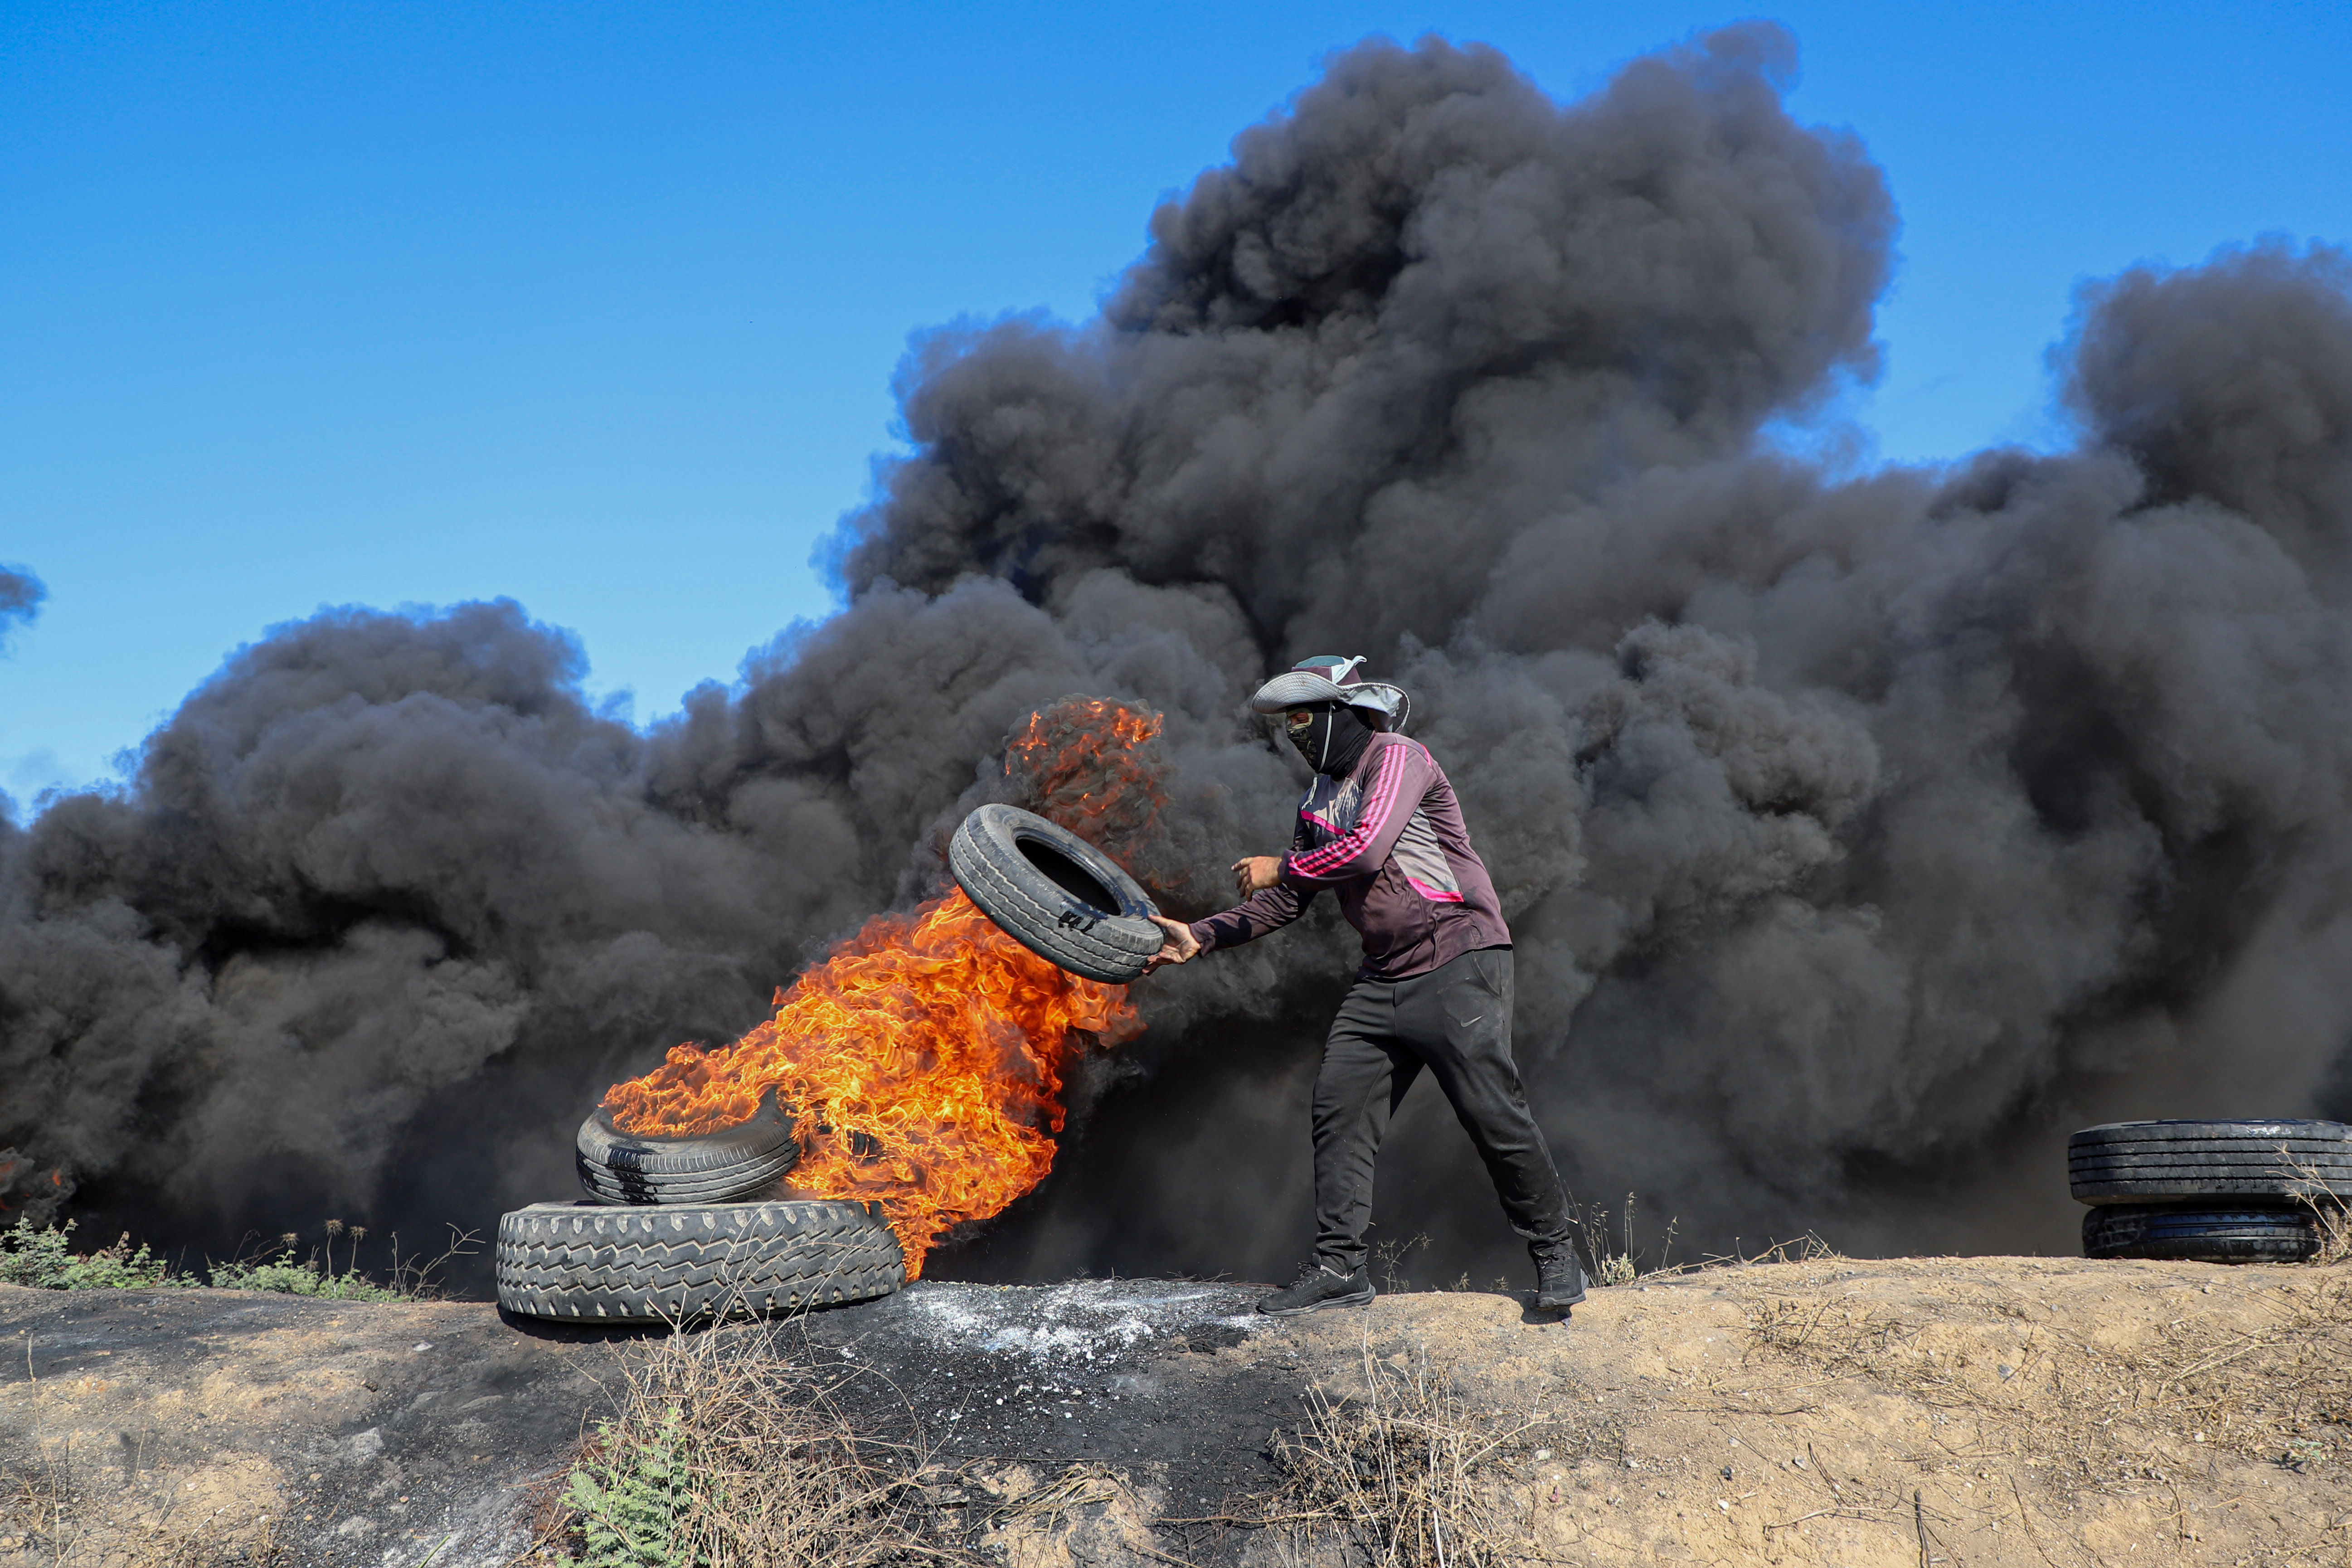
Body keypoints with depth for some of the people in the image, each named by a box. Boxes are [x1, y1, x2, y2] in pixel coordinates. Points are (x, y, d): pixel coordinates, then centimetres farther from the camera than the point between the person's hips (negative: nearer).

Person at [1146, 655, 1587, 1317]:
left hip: (1459, 963, -8)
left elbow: (1366, 851, -22)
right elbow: (1285, 903, 17)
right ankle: (1339, 1266, 9)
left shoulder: (1398, 758, -8)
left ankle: (1555, 1256, 6)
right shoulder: (1320, 800, 16)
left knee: (1493, 1114, -10)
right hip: (1384, 977, 8)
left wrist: (1279, 866, -8)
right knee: (1338, 1108, 2)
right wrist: (1200, 937, 7)